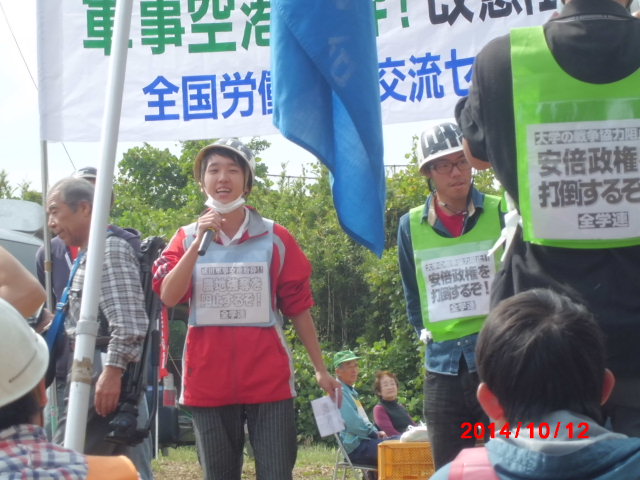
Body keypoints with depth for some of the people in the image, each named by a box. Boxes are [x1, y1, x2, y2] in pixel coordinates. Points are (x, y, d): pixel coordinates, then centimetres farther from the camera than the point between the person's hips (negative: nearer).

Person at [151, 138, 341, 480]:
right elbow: (168, 297, -10)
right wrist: (200, 241, -16)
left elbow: (299, 307, 7)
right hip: (208, 381, 1)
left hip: (269, 380, -1)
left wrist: (320, 369, 4)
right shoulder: (187, 238, 6)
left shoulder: (276, 239, 3)